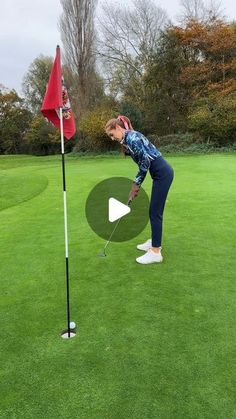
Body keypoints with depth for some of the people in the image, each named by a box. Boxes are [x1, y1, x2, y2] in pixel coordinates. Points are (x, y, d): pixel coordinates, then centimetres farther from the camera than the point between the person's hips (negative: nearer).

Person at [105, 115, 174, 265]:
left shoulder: (131, 137, -13)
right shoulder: (129, 138, 17)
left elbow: (145, 161, -19)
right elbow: (143, 162, 18)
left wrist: (136, 183, -7)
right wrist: (136, 185, 15)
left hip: (162, 174, -10)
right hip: (161, 173, 10)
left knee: (155, 212, -6)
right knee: (155, 211, 18)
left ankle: (156, 252, 1)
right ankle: (155, 242, 32)